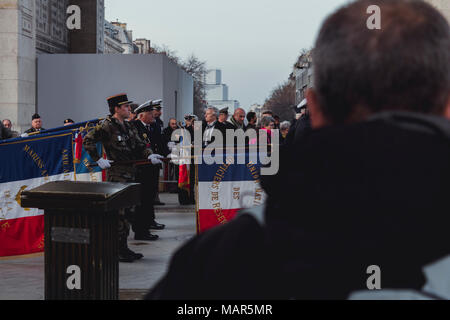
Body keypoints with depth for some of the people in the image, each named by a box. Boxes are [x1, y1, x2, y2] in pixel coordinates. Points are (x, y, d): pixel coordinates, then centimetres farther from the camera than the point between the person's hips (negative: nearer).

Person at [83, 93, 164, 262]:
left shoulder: (128, 126, 16)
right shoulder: (107, 126, -9)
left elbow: (139, 146, 17)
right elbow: (87, 141, -10)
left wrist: (150, 155, -3)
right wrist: (98, 160, -14)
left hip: (130, 174, 9)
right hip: (116, 174, -9)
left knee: (126, 211, 12)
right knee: (119, 212, -8)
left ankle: (123, 248, 20)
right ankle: (118, 250, -2)